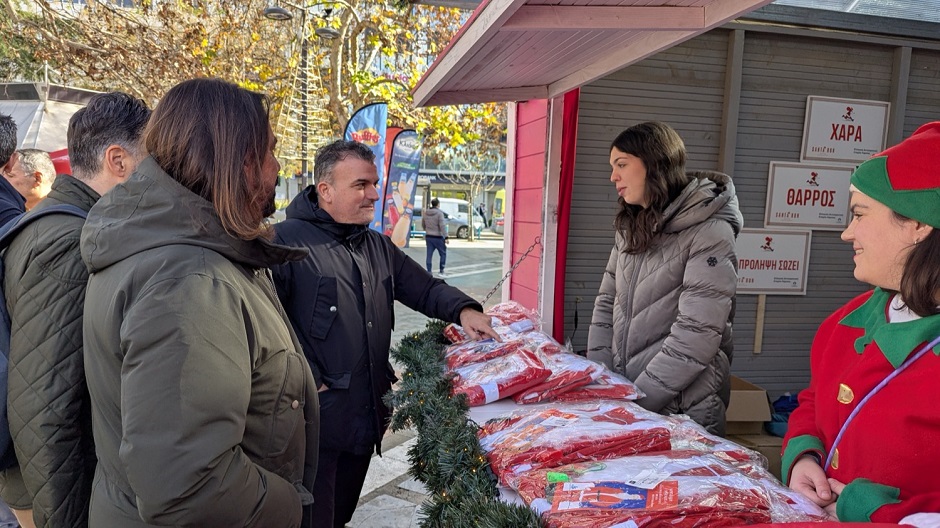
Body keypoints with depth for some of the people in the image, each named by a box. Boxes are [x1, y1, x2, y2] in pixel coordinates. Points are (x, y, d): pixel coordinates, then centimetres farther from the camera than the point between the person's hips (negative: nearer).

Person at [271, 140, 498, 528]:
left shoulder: (378, 246, 12)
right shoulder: (288, 241, -15)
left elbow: (423, 287, 16)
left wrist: (462, 310, -3)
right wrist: (307, 380, -22)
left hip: (368, 415, 8)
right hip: (315, 418, -7)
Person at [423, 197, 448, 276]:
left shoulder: (425, 213, 6)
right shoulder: (439, 213, -13)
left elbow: (423, 224, 17)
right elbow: (442, 226, -19)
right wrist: (446, 237, -19)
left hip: (428, 237, 6)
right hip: (438, 237, -6)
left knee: (429, 255, 7)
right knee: (443, 254, 8)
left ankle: (429, 272, 6)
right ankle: (441, 271, 7)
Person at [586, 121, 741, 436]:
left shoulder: (709, 233, -15)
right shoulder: (632, 227, 7)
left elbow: (695, 336, -21)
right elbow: (607, 303, 8)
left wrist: (638, 399, -19)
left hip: (681, 411, -6)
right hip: (625, 400, 6)